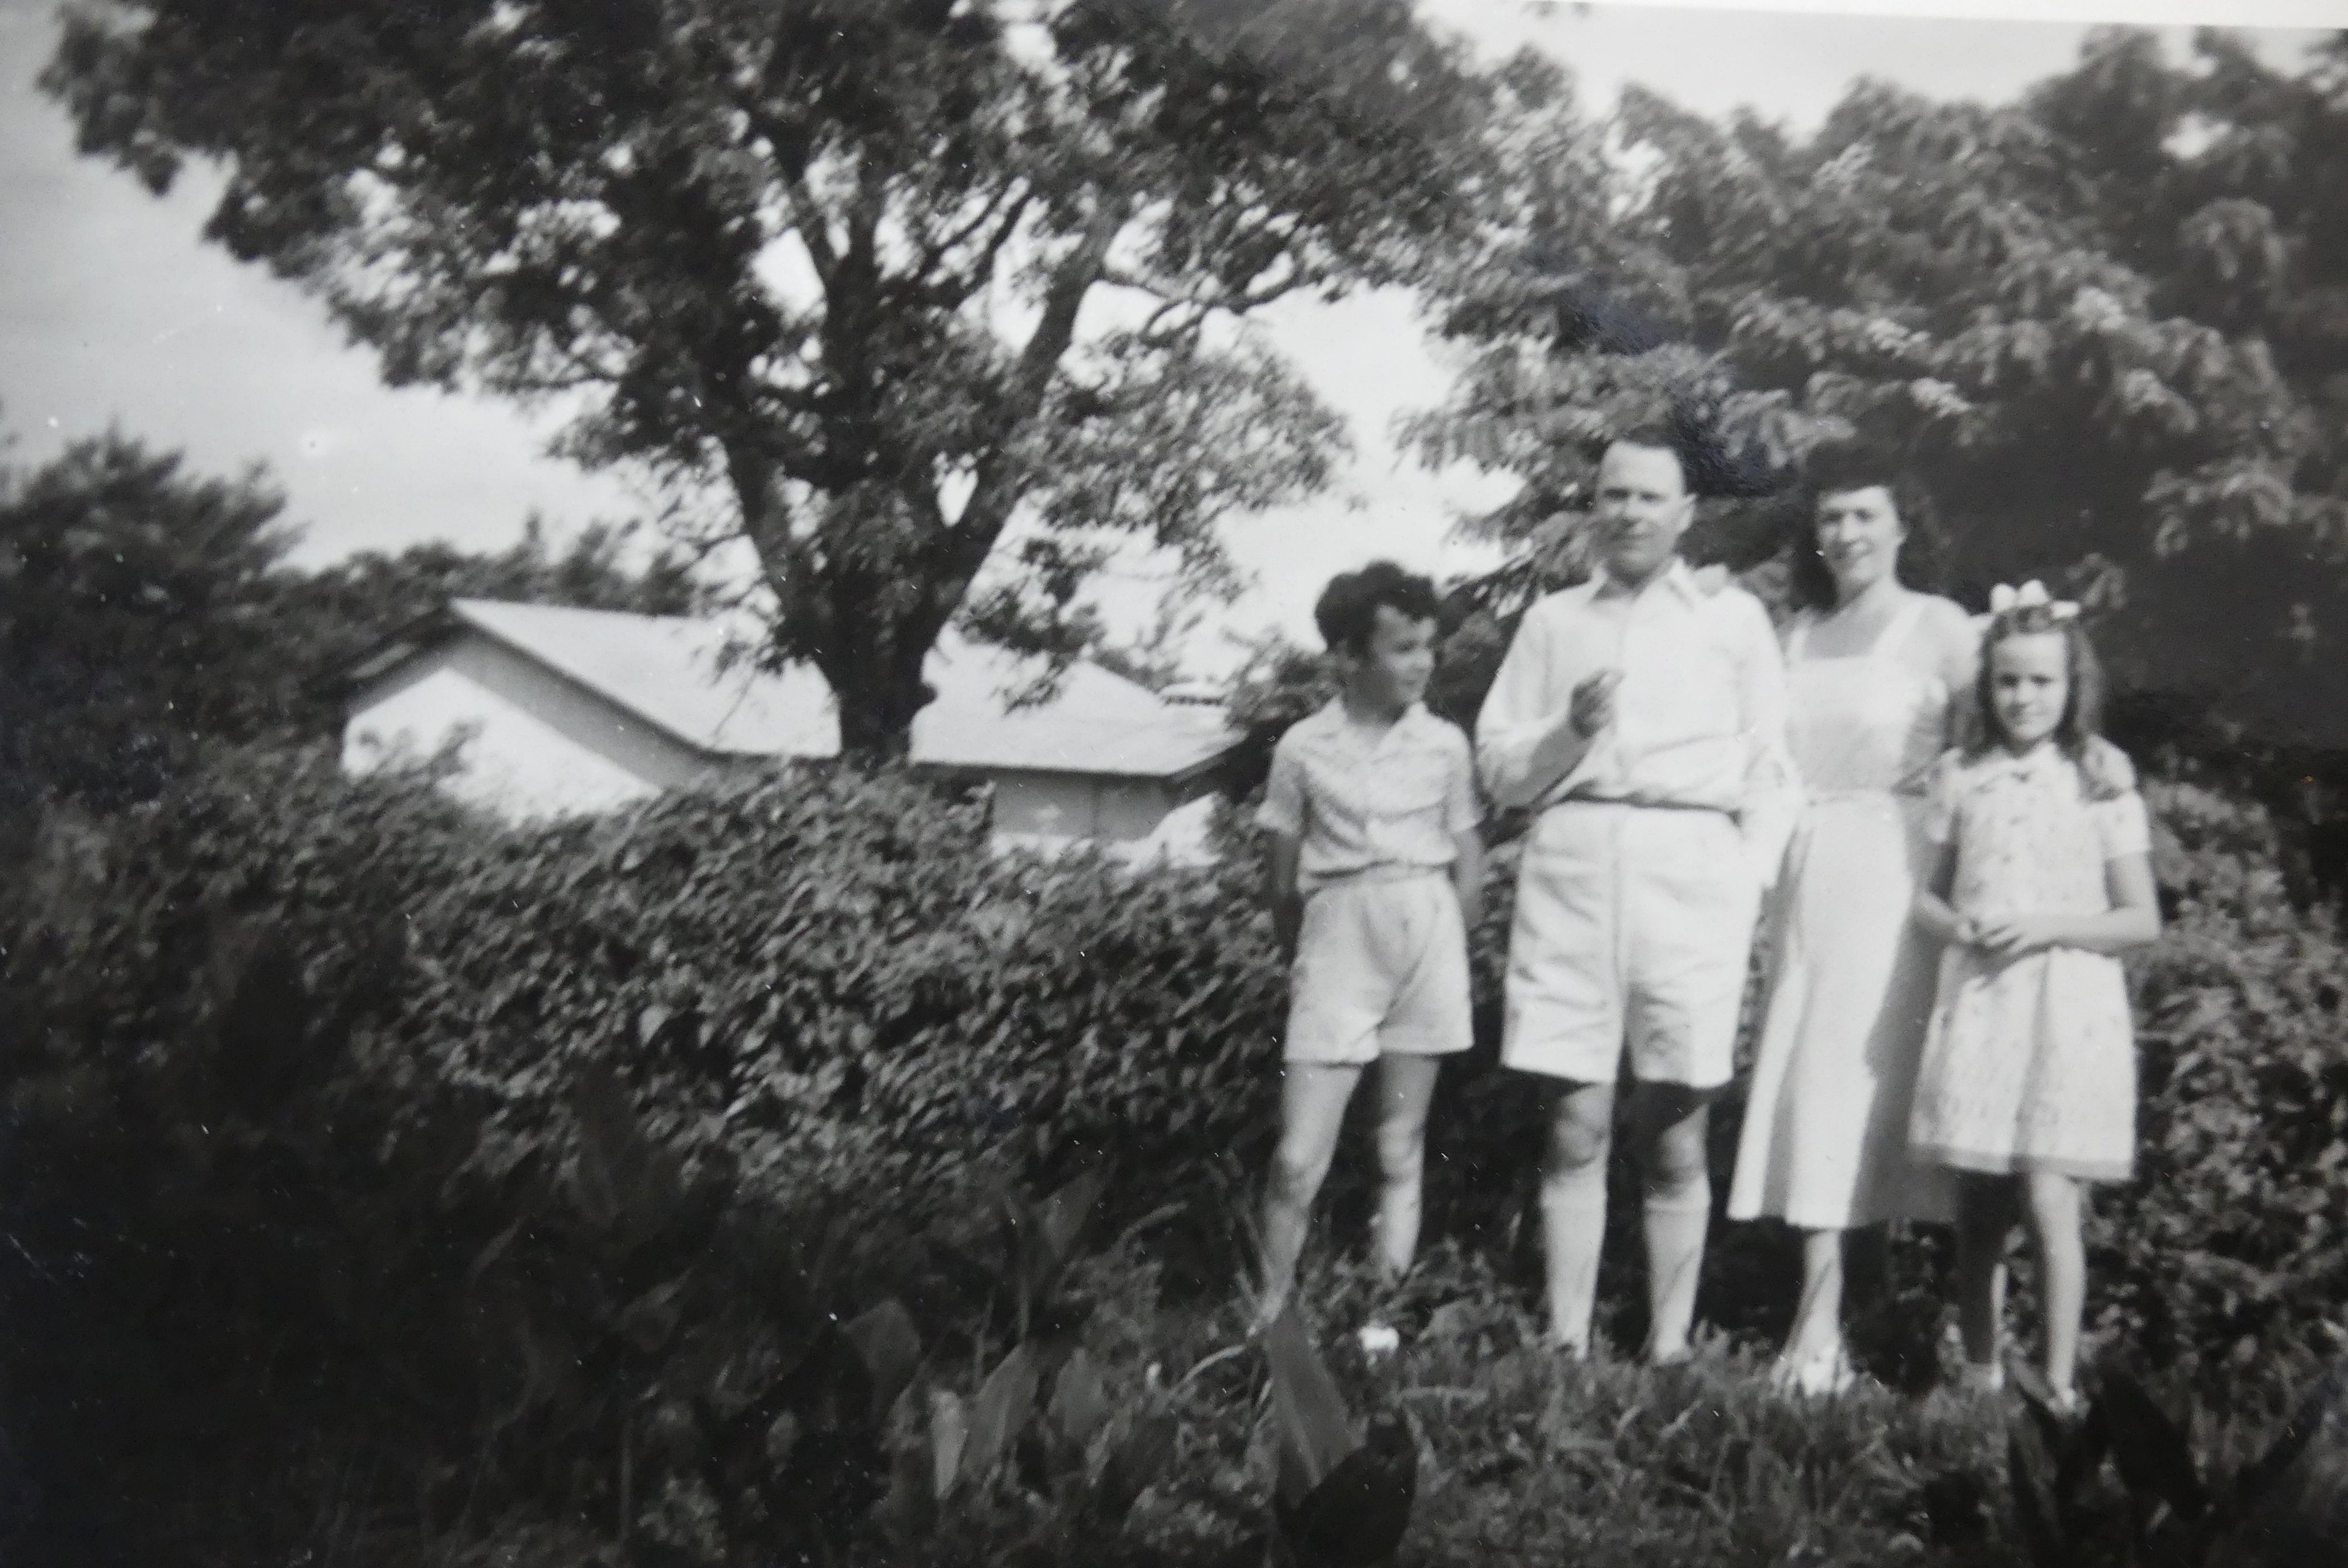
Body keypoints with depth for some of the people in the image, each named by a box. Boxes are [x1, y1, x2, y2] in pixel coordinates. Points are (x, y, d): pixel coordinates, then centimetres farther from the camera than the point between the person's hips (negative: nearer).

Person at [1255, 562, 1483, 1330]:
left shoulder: (1444, 745, 5)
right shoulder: (1302, 748, 2)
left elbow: (1469, 868, 10)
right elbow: (1283, 878, 10)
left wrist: (1444, 951, 6)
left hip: (1427, 932, 1)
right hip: (1336, 938, -1)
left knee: (1402, 1152, 6)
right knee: (1299, 1160, -6)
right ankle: (1272, 1317, 6)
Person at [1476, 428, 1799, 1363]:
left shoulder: (1734, 618, 13)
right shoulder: (1554, 621, 17)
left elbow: (1770, 771, 10)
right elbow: (1499, 769, 13)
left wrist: (1749, 883, -2)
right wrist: (1569, 728, -5)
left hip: (1692, 872, -1)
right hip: (1571, 871, 1)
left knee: (1675, 1137, 1)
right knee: (1575, 1129, -1)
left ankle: (1670, 1348, 6)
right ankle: (1566, 1344, 2)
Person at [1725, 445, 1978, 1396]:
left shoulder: (1941, 629, 0)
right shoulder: (1799, 634, 15)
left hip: (1893, 871, -5)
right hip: (1808, 875, 5)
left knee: (1850, 1069, -10)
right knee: (1810, 1076, 0)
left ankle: (1821, 1319, -10)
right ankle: (1828, 1320, 2)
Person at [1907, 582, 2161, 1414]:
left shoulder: (2100, 782, 1)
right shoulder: (1960, 777, 8)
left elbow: (2142, 919, 2)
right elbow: (1925, 893, 14)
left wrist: (2050, 926, -13)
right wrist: (1956, 923, -8)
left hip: (2066, 1009, -3)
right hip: (1975, 1000, 3)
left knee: (2049, 1200, -11)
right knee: (1978, 1209, 6)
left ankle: (2060, 1384, -4)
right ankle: (1980, 1376, 17)